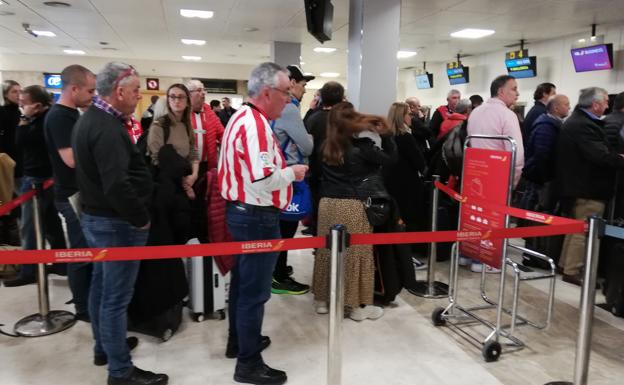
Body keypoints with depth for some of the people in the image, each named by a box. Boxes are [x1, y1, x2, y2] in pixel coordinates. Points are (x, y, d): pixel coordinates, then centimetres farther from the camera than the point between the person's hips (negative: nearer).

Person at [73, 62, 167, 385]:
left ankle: (103, 347, 38)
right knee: (116, 296, -1)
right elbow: (117, 185, -31)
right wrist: (141, 219, -18)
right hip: (116, 222, -11)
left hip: (95, 216, 11)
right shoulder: (107, 127, -22)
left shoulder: (89, 119, 11)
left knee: (101, 286, 21)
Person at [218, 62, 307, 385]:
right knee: (255, 290, 0)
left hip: (241, 210, 11)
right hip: (257, 217, -11)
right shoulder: (256, 125, -21)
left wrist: (281, 167, 11)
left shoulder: (241, 117, 12)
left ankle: (239, 341, 37)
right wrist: (292, 172, -12)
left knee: (243, 281, 21)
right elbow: (262, 181, -29)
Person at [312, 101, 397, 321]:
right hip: (353, 206, -5)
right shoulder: (362, 148, -10)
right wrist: (386, 135, 2)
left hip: (328, 203, 5)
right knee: (357, 253, 6)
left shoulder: (325, 147, 2)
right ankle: (358, 305, 15)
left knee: (327, 251, 13)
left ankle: (323, 299, 25)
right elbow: (391, 159, -2)